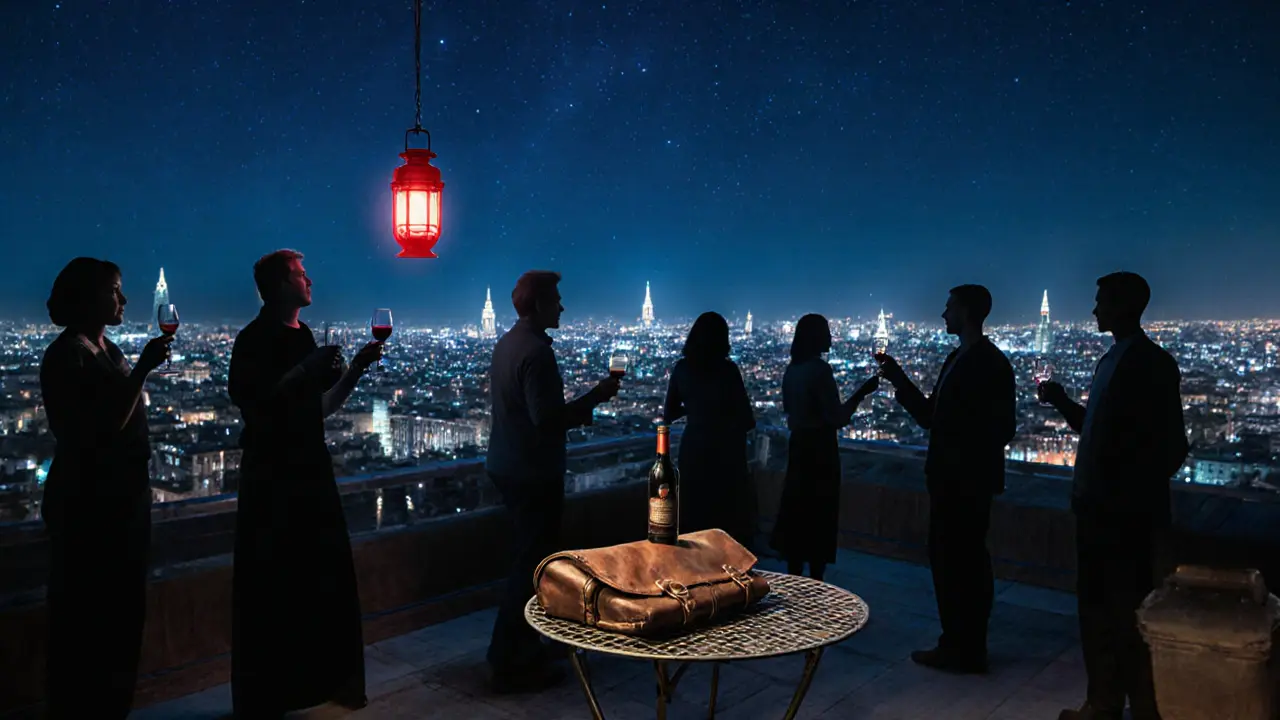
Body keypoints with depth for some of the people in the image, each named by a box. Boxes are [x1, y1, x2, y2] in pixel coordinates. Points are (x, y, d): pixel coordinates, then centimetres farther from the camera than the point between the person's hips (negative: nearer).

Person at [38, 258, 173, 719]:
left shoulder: (109, 351, 12)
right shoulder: (68, 354, -13)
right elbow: (104, 428, -23)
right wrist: (142, 370, -25)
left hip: (122, 496, 9)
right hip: (87, 501, -9)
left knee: (123, 610, 16)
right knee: (86, 613, 1)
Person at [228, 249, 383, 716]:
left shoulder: (303, 337, 12)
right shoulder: (255, 340, -11)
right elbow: (249, 404, -22)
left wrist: (357, 368, 5)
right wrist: (303, 372, -25)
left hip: (310, 474, 8)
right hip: (271, 480, -7)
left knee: (325, 580, 14)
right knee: (269, 588, 2)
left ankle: (324, 680, 29)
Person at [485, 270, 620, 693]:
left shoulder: (507, 343, 10)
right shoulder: (536, 351, -21)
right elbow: (545, 418, -26)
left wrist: (574, 411, 15)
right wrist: (595, 397, -17)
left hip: (508, 465, 10)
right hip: (533, 472, -10)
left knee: (526, 559, 21)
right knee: (532, 565, -1)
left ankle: (517, 652, 34)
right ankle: (512, 665, 9)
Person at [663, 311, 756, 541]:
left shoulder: (681, 368, -2)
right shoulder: (728, 369, -13)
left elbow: (669, 414, 8)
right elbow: (747, 421, -9)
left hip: (693, 448, 3)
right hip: (725, 451, -3)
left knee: (693, 513, 15)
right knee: (728, 515, 10)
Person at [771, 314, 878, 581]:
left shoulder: (792, 369, 6)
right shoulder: (820, 369, -18)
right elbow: (837, 417, -20)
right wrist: (862, 392, -16)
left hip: (798, 444, 8)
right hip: (819, 448, -8)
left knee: (797, 512, 14)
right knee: (819, 515, 1)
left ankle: (794, 582, 22)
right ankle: (814, 585, 7)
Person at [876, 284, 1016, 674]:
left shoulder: (990, 362, -13)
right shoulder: (957, 359, 13)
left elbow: (1002, 428, -18)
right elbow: (930, 416, 14)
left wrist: (964, 457, -14)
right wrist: (897, 377, 10)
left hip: (969, 481, -9)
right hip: (951, 478, 9)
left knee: (963, 561, -1)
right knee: (949, 559, 15)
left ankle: (966, 650, 11)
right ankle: (960, 644, 27)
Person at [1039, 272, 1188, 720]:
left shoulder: (1153, 363, -12)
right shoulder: (1110, 360, 13)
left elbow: (1171, 445, -16)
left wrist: (1134, 497, -15)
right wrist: (1061, 401, 9)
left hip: (1130, 514, -8)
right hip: (1096, 507, 8)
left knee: (1129, 613, 1)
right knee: (1096, 608, 15)